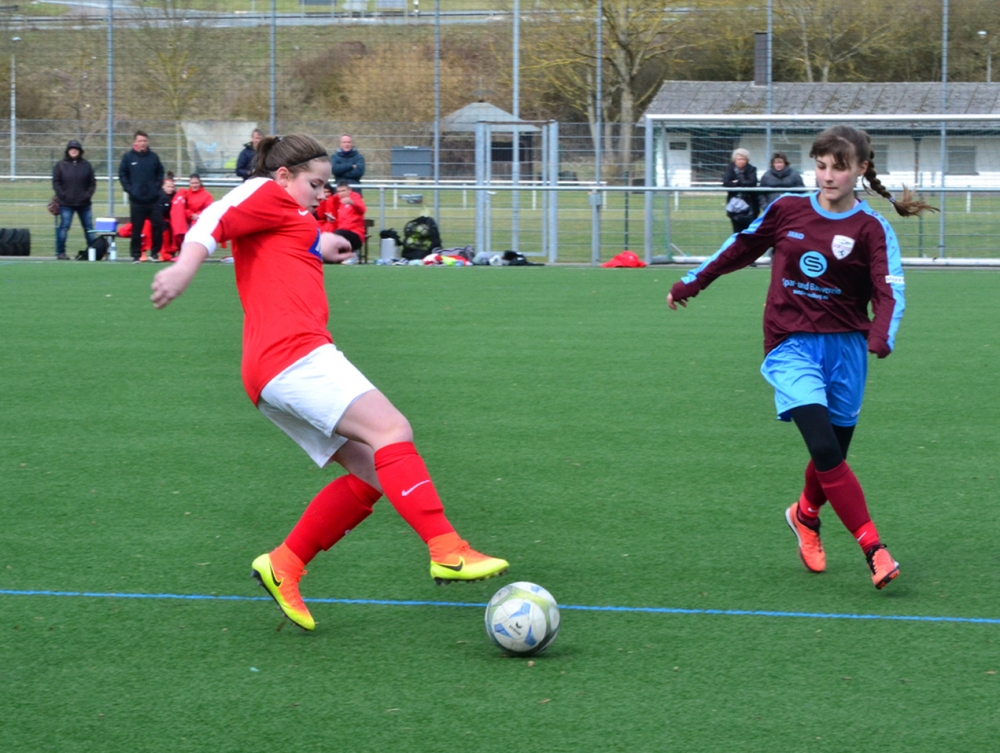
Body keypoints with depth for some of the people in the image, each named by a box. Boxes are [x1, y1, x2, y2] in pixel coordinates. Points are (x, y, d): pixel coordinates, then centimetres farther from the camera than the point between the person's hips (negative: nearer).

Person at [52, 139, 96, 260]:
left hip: (84, 203, 3)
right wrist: (63, 196, -10)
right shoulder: (60, 165, 1)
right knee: (64, 227, -4)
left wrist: (88, 195, -4)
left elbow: (92, 183, 9)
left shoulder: (86, 165, 7)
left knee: (89, 228, 7)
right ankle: (60, 252, 2)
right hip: (66, 204, -3)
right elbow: (56, 182, 0)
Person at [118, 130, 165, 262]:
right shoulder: (128, 157, 1)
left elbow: (160, 172, 14)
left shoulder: (153, 157, 6)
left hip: (152, 198, 2)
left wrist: (157, 186, 1)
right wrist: (128, 188, -4)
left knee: (158, 224, -2)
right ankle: (136, 254, 7)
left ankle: (155, 252, 11)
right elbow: (122, 174, 5)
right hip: (136, 199, -2)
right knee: (136, 228, 0)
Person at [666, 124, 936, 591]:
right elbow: (741, 248, 16)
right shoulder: (787, 210, 1)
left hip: (844, 348, 1)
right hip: (791, 346, -1)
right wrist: (691, 284, 24)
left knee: (832, 454, 10)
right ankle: (873, 549, -18)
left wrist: (882, 335, -32)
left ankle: (806, 516, 44)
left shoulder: (872, 229, -3)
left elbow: (889, 291, -12)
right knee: (825, 450, -20)